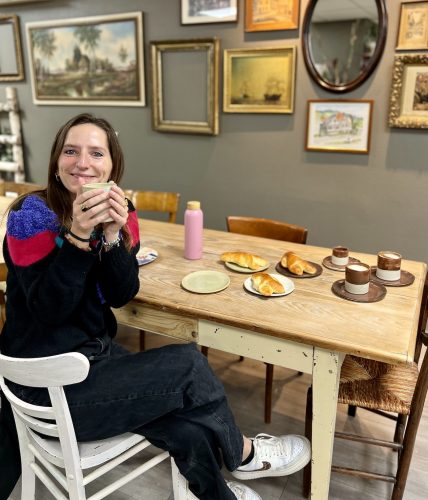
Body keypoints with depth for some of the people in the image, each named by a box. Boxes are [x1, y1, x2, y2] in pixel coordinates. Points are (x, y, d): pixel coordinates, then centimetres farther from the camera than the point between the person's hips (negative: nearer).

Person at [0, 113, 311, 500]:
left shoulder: (120, 214, -1)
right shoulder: (32, 216, -16)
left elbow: (121, 296, -9)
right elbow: (49, 309, -22)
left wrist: (112, 234, -24)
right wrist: (78, 235, -33)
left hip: (97, 351, 5)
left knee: (189, 429, -14)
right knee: (187, 365, -14)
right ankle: (242, 455, 13)